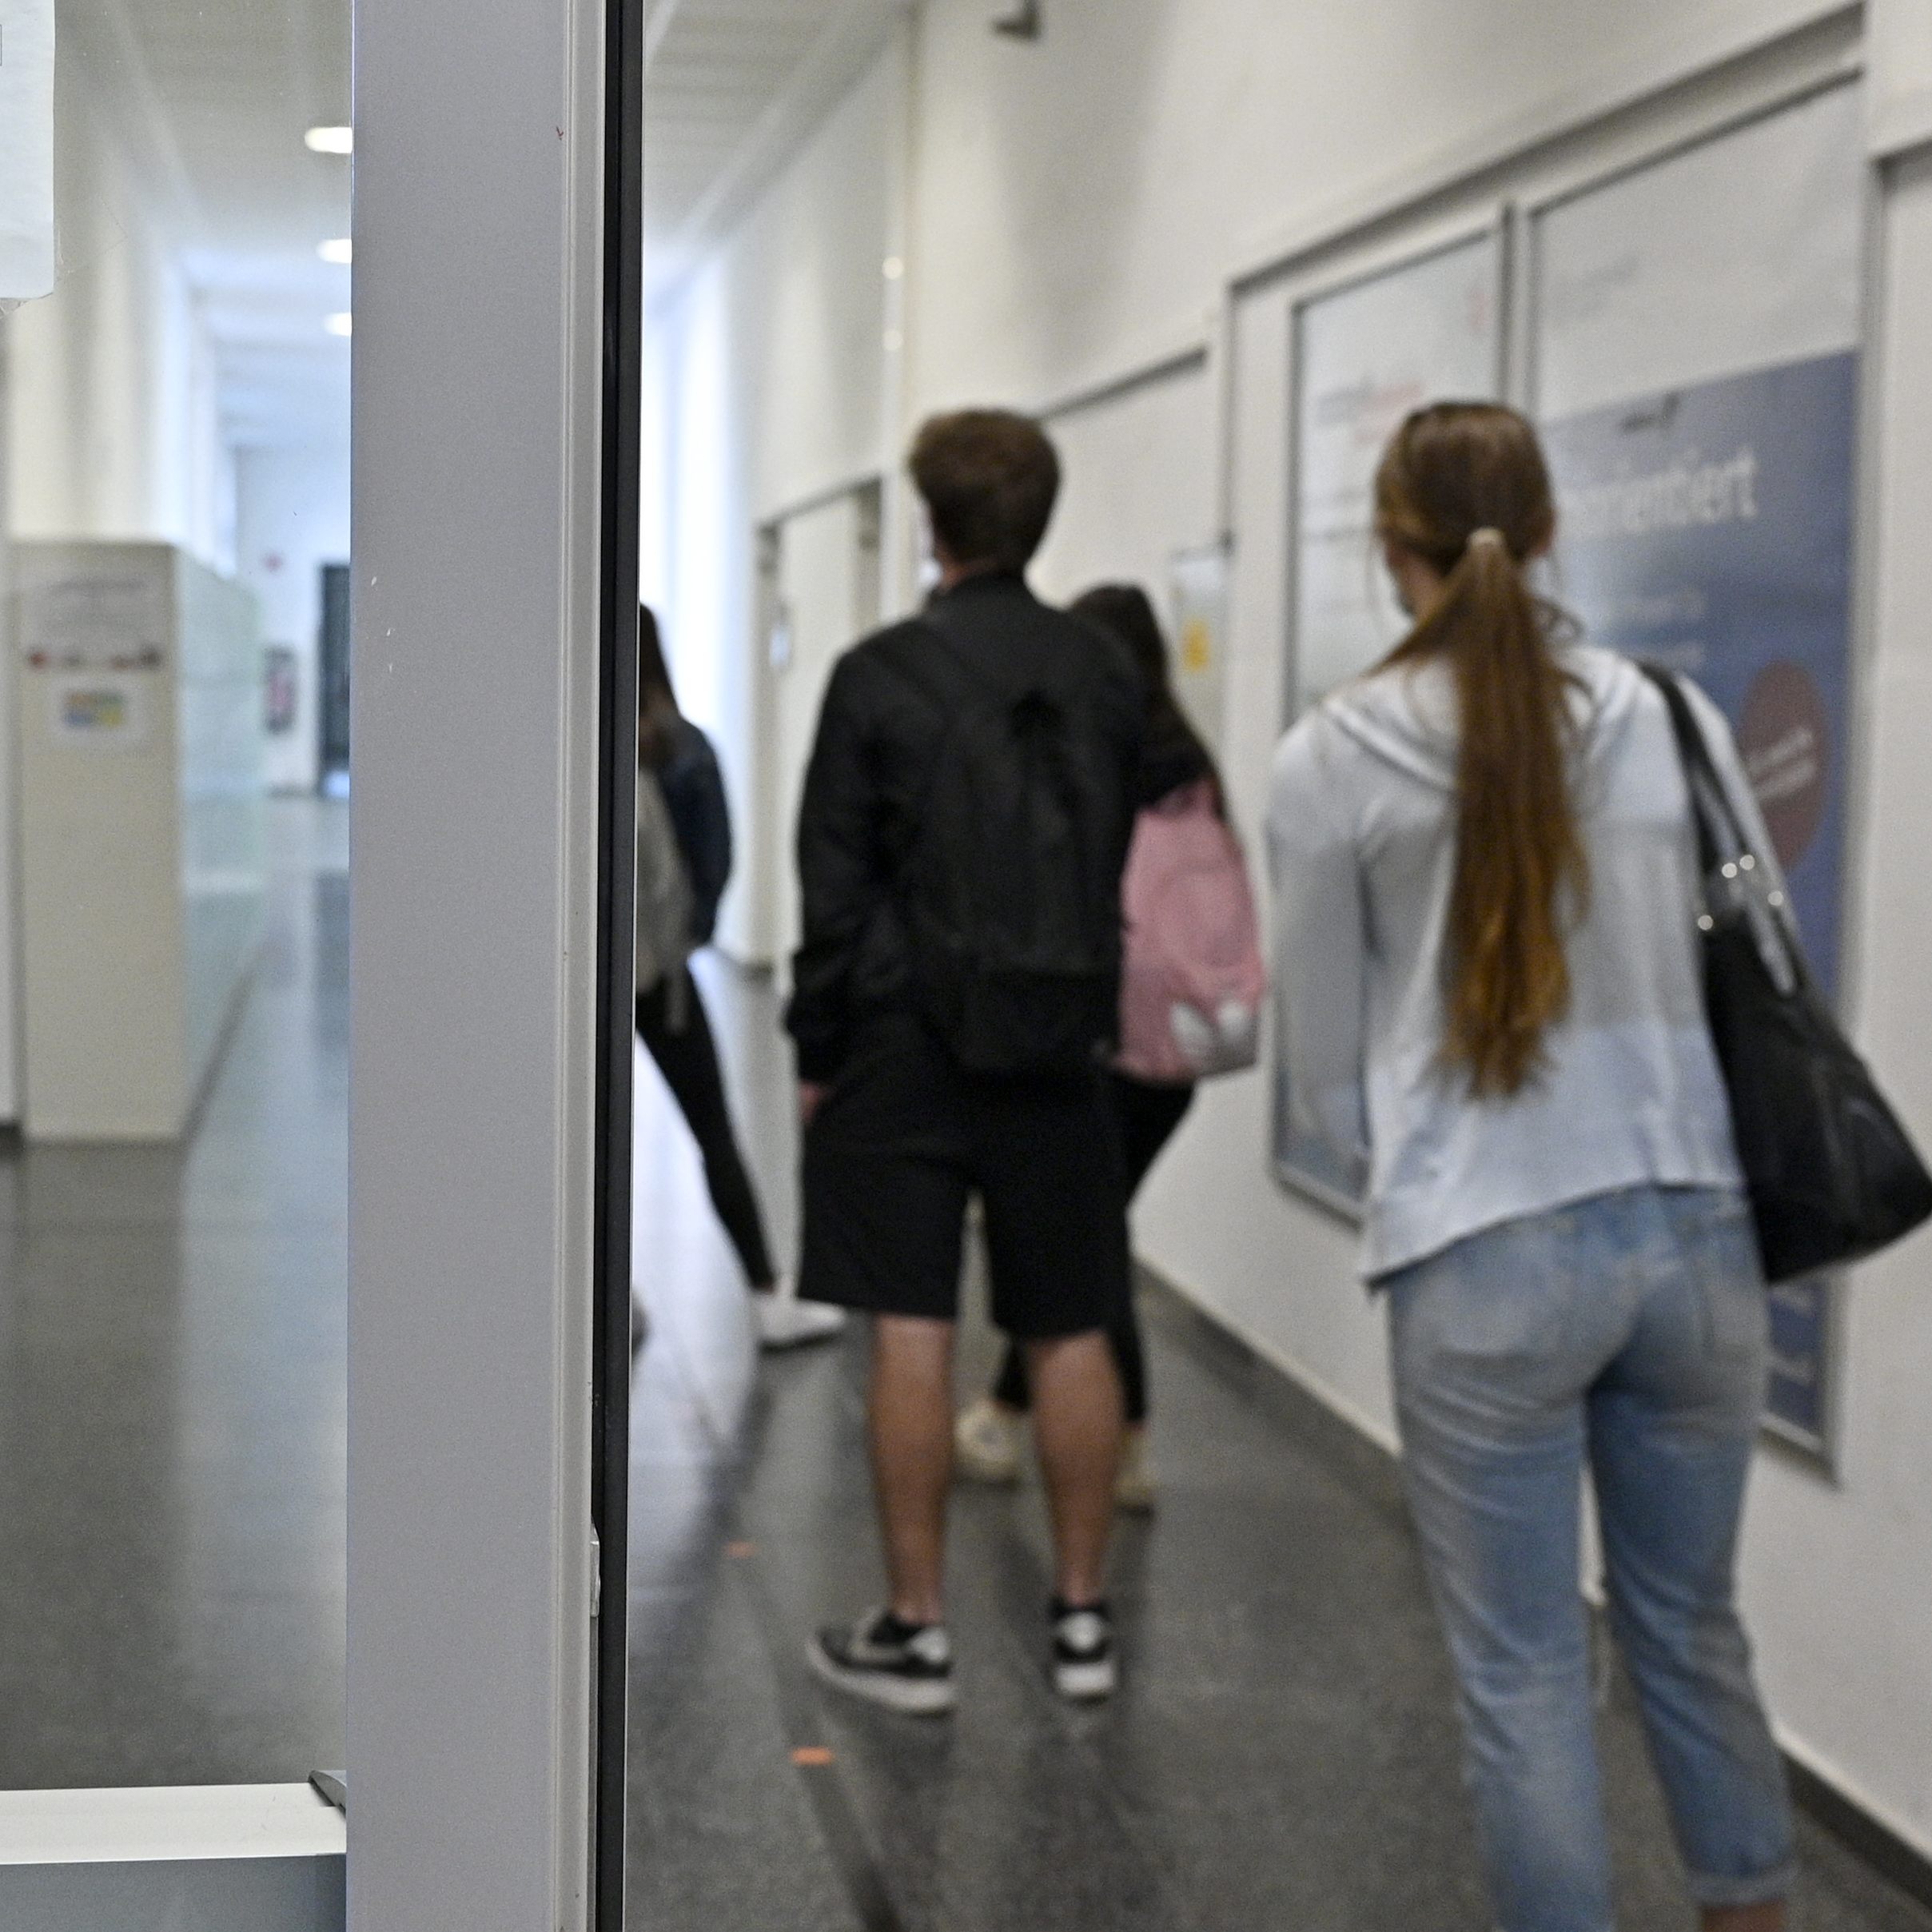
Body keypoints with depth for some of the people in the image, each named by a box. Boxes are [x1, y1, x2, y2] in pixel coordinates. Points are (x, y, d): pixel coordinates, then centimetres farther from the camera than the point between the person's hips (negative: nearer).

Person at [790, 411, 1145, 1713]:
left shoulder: (880, 676, -7)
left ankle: (917, 1630, 7)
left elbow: (837, 887, -6)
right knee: (1072, 1335, 10)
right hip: (1061, 1043, 4)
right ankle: (1083, 1618, 18)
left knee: (912, 1336, 1)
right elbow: (1121, 865, 10)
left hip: (908, 1042, -3)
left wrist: (818, 1052, 2)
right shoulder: (1107, 673, 4)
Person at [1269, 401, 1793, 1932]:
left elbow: (1328, 1069, 3)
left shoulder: (1334, 757, -3)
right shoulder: (1675, 719, 2)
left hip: (1486, 1259, -3)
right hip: (1698, 1236, 4)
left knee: (1525, 1671, 8)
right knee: (1693, 1632, 20)